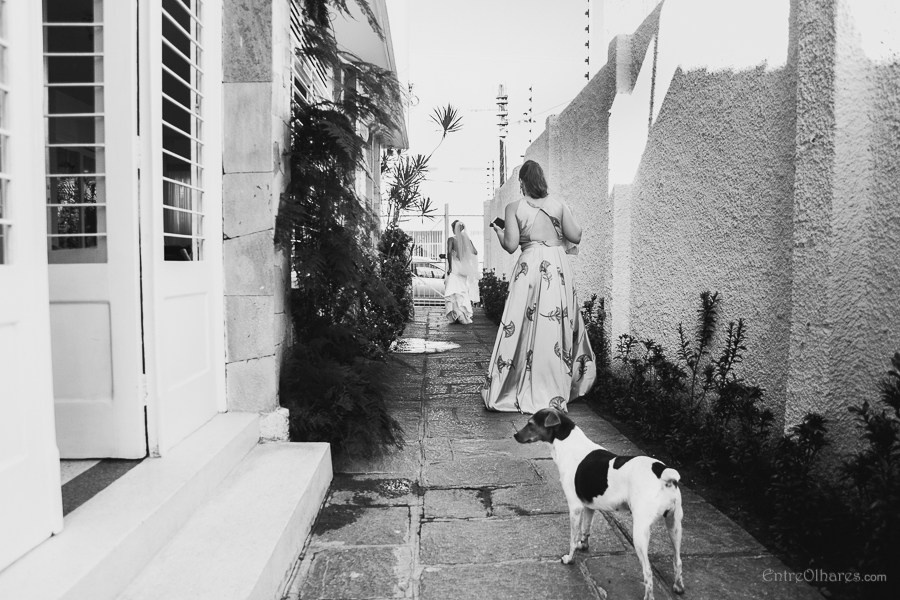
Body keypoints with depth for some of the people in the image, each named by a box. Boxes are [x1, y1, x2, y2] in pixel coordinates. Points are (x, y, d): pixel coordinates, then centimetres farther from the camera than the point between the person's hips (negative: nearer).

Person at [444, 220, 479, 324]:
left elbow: (449, 252, -19)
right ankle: (466, 315, 15)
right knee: (465, 292, 13)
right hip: (465, 269, 5)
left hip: (455, 269, -5)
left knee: (454, 291, -5)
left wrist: (449, 267, -16)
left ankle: (457, 315, -15)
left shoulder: (451, 239, -7)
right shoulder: (467, 240, 5)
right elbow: (475, 252, 6)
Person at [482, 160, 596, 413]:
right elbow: (576, 237, 2)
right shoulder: (558, 204, 5)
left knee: (524, 327, 3)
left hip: (530, 267, -2)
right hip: (559, 268, 2)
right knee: (558, 326, 9)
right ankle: (555, 390, 16)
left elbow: (511, 245, -7)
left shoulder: (514, 207, -2)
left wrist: (498, 230, 13)